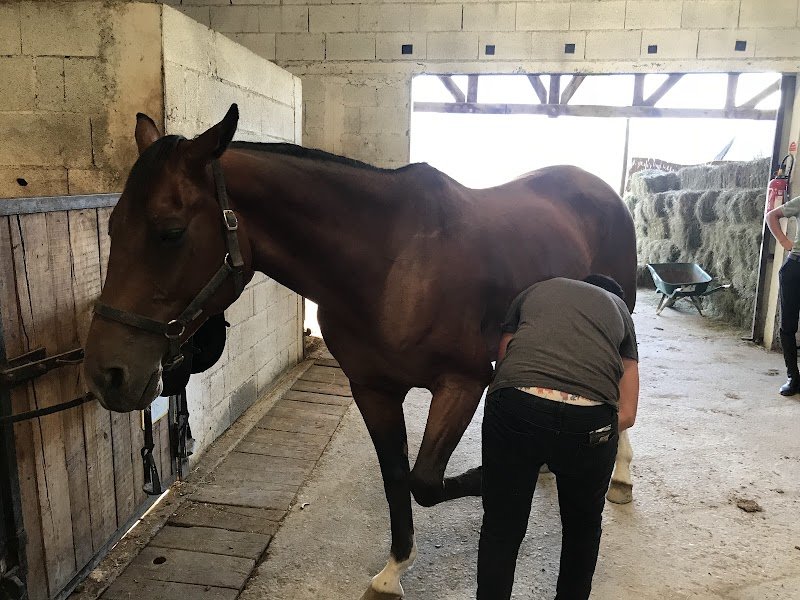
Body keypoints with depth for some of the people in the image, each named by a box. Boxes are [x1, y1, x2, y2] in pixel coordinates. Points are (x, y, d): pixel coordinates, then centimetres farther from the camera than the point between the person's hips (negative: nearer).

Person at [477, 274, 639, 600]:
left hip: (516, 408, -1)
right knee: (583, 526, 30)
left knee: (501, 528, 21)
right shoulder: (620, 310, 30)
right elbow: (626, 414, 23)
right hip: (591, 421, 1)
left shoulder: (534, 290, 31)